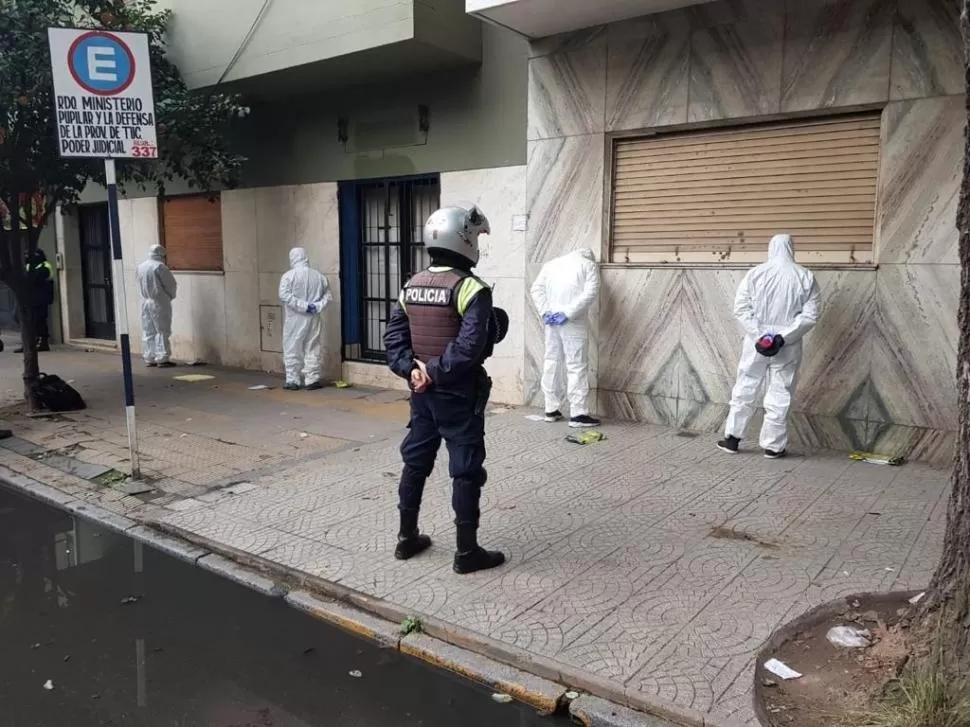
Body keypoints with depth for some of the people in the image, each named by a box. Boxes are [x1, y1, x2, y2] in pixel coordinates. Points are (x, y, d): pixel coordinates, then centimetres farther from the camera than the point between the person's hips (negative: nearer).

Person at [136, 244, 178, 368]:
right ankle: (162, 359, -6)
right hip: (159, 303, -7)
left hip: (145, 302, 7)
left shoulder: (140, 267, 9)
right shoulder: (159, 266, -11)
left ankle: (149, 359, 11)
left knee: (148, 331, 9)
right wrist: (171, 296, 9)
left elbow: (140, 286, 14)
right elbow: (171, 284, -8)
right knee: (162, 331, -4)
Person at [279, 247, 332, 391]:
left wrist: (303, 306, -17)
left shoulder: (289, 276, -7)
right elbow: (328, 296, 2)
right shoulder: (319, 276, 4)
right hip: (313, 319, 3)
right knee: (312, 350, 10)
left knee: (292, 350, 6)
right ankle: (312, 380, 11)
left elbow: (284, 296, -18)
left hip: (295, 319, -3)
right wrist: (318, 307, -7)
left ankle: (292, 381, 8)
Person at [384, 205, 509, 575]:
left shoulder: (412, 285, 7)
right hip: (458, 395, -7)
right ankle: (466, 551, 11)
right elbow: (470, 346, -26)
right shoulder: (470, 288, -16)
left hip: (422, 393, 7)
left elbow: (394, 335, 4)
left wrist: (410, 369, -5)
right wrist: (436, 371, -17)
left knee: (415, 462, 17)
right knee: (466, 470, 3)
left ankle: (407, 538, 29)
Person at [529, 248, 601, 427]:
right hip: (574, 323, -4)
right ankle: (578, 414, -3)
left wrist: (545, 312, -1)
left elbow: (536, 288, 7)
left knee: (552, 362, 11)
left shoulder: (552, 263, 16)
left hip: (551, 321, 5)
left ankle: (551, 409, 17)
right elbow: (591, 292, -11)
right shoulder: (589, 265, 5)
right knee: (577, 365, -2)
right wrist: (568, 314, -14)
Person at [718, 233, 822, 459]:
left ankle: (732, 438, 17)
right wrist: (783, 336, -15)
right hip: (787, 346, -1)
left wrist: (759, 335, -11)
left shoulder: (755, 273, -3)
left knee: (745, 389, 12)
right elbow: (811, 314, -11)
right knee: (779, 394, 7)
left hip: (755, 342, 1)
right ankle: (773, 446, 13)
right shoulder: (805, 277, -4)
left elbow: (741, 307, -9)